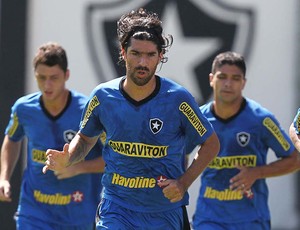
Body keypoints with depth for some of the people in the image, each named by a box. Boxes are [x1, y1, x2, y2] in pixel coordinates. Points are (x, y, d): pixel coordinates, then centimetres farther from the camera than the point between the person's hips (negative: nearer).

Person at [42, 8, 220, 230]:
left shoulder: (177, 99, -11)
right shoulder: (103, 96, -4)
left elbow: (211, 143, 1)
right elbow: (85, 137, 15)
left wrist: (183, 183, -11)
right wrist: (66, 159, -6)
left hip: (166, 210, 0)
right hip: (116, 209, 0)